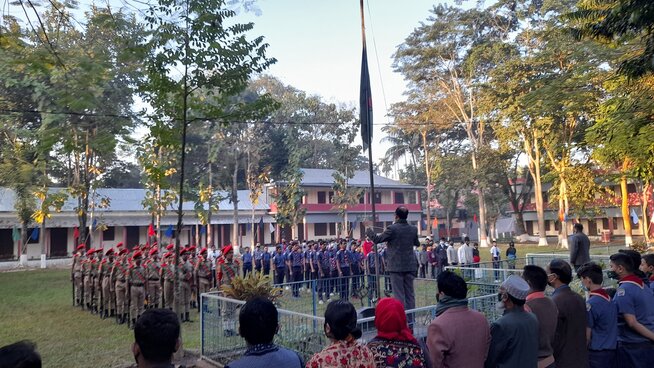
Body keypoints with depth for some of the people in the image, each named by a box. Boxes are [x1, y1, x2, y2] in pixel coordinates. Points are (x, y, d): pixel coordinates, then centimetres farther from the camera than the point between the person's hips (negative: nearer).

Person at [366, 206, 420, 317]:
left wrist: (368, 231, 11)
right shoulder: (413, 229, 2)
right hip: (410, 266, 5)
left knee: (399, 293, 0)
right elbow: (417, 243, 19)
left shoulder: (392, 229, -14)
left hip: (396, 266, -5)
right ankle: (410, 319, 17)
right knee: (410, 293, 12)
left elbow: (377, 239, -6)